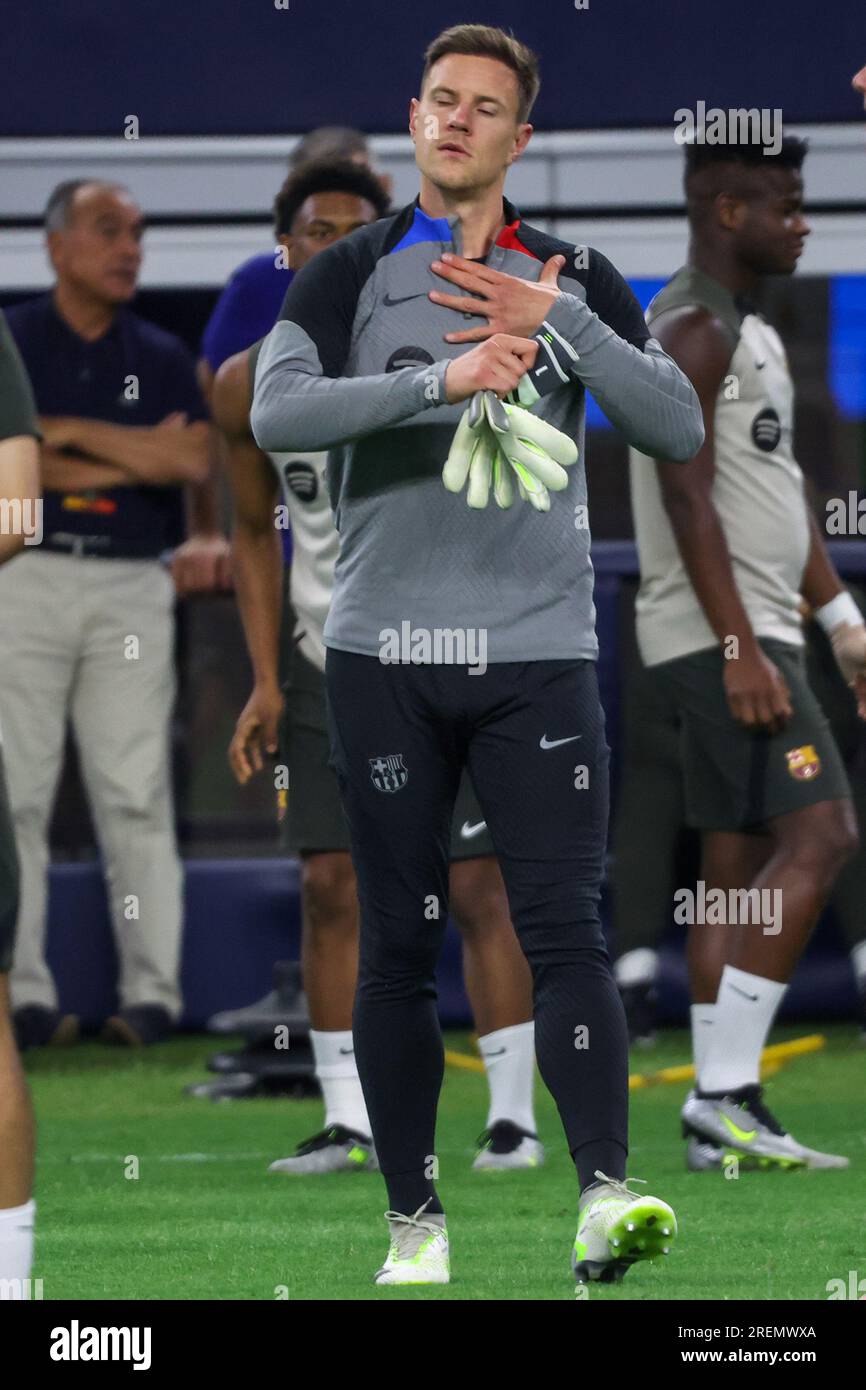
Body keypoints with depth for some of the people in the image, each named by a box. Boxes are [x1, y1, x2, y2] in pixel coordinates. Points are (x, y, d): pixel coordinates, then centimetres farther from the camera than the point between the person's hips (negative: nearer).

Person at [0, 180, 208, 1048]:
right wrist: (135, 458, -6)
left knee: (136, 795, -2)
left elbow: (191, 460, -3)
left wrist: (72, 433, -5)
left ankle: (151, 992, -1)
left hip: (133, 586, 2)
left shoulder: (162, 357, 13)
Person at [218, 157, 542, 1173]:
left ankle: (512, 1115, 1)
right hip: (326, 661, 3)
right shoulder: (249, 386, 1)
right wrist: (267, 681, 5)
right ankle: (346, 1120, 5)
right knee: (330, 886, -1)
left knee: (476, 887, -5)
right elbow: (256, 533, 12)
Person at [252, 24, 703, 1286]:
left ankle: (604, 1196, -19)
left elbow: (681, 427, 0)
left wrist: (561, 325, -12)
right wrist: (439, 381, -21)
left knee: (564, 930, -11)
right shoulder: (350, 276, 5)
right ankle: (415, 1221, 10)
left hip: (539, 650, 0)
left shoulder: (576, 279, 9)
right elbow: (274, 414, -11)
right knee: (399, 948, 3)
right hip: (385, 651, 0)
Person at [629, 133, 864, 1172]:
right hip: (718, 631, -10)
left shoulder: (748, 332, 20)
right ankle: (723, 1094, -16)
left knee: (738, 862, 8)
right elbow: (690, 501, -20)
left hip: (751, 631, 10)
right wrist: (741, 649, -24)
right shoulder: (691, 329, -13)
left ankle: (723, 1116, 8)